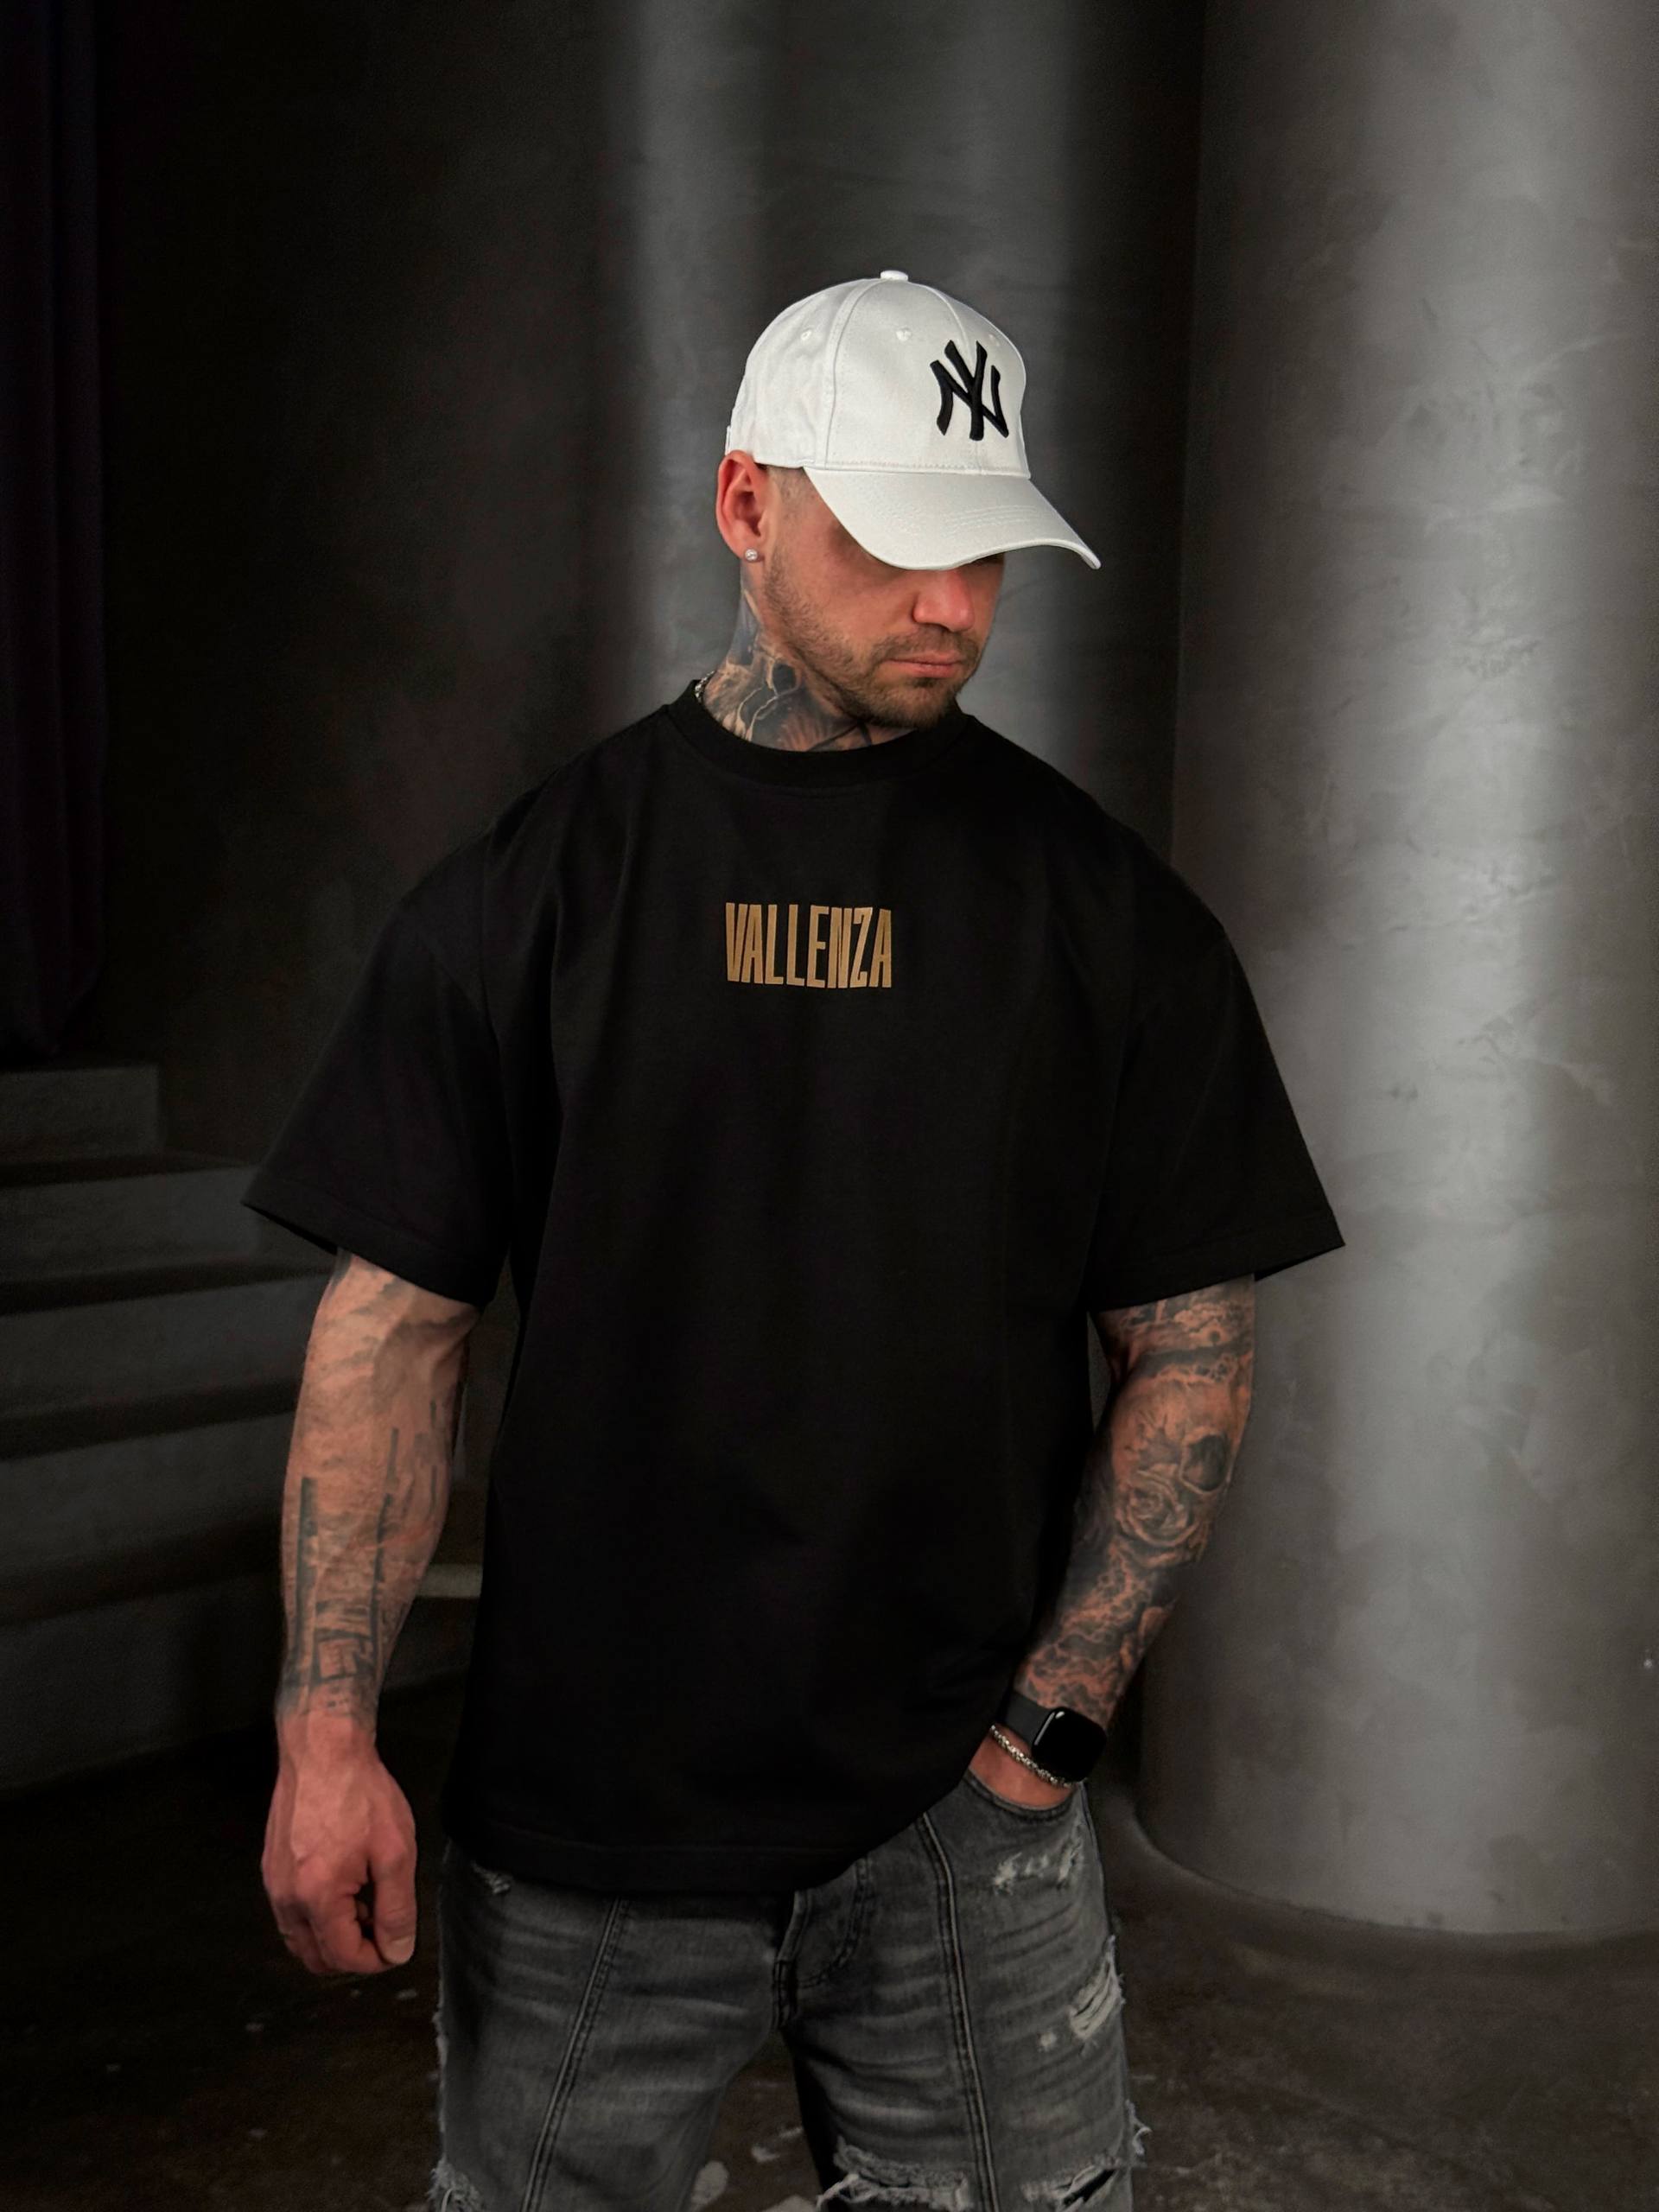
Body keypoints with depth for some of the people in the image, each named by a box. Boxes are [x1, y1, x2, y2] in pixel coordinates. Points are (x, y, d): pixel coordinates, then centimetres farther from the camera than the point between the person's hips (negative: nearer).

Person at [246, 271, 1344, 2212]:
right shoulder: (531, 885, 0)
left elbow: (1193, 1350, 1)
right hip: (573, 1832, 0)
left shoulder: (1104, 908, 0)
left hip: (963, 1821, 1)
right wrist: (327, 1737, -7)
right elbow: (394, 1325, -1)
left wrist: (1048, 1722, -4)